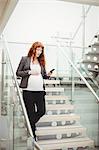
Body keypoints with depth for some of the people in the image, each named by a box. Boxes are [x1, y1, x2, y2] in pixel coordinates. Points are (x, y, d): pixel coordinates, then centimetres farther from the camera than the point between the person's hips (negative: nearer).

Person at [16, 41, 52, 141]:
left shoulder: (41, 61, 14)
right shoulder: (25, 59, 2)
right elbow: (18, 73, 0)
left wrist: (47, 75, -4)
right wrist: (30, 72, -11)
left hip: (40, 90, 4)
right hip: (28, 90, -4)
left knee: (42, 111, 2)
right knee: (31, 113, 3)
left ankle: (30, 124, 30)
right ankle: (32, 134, 18)